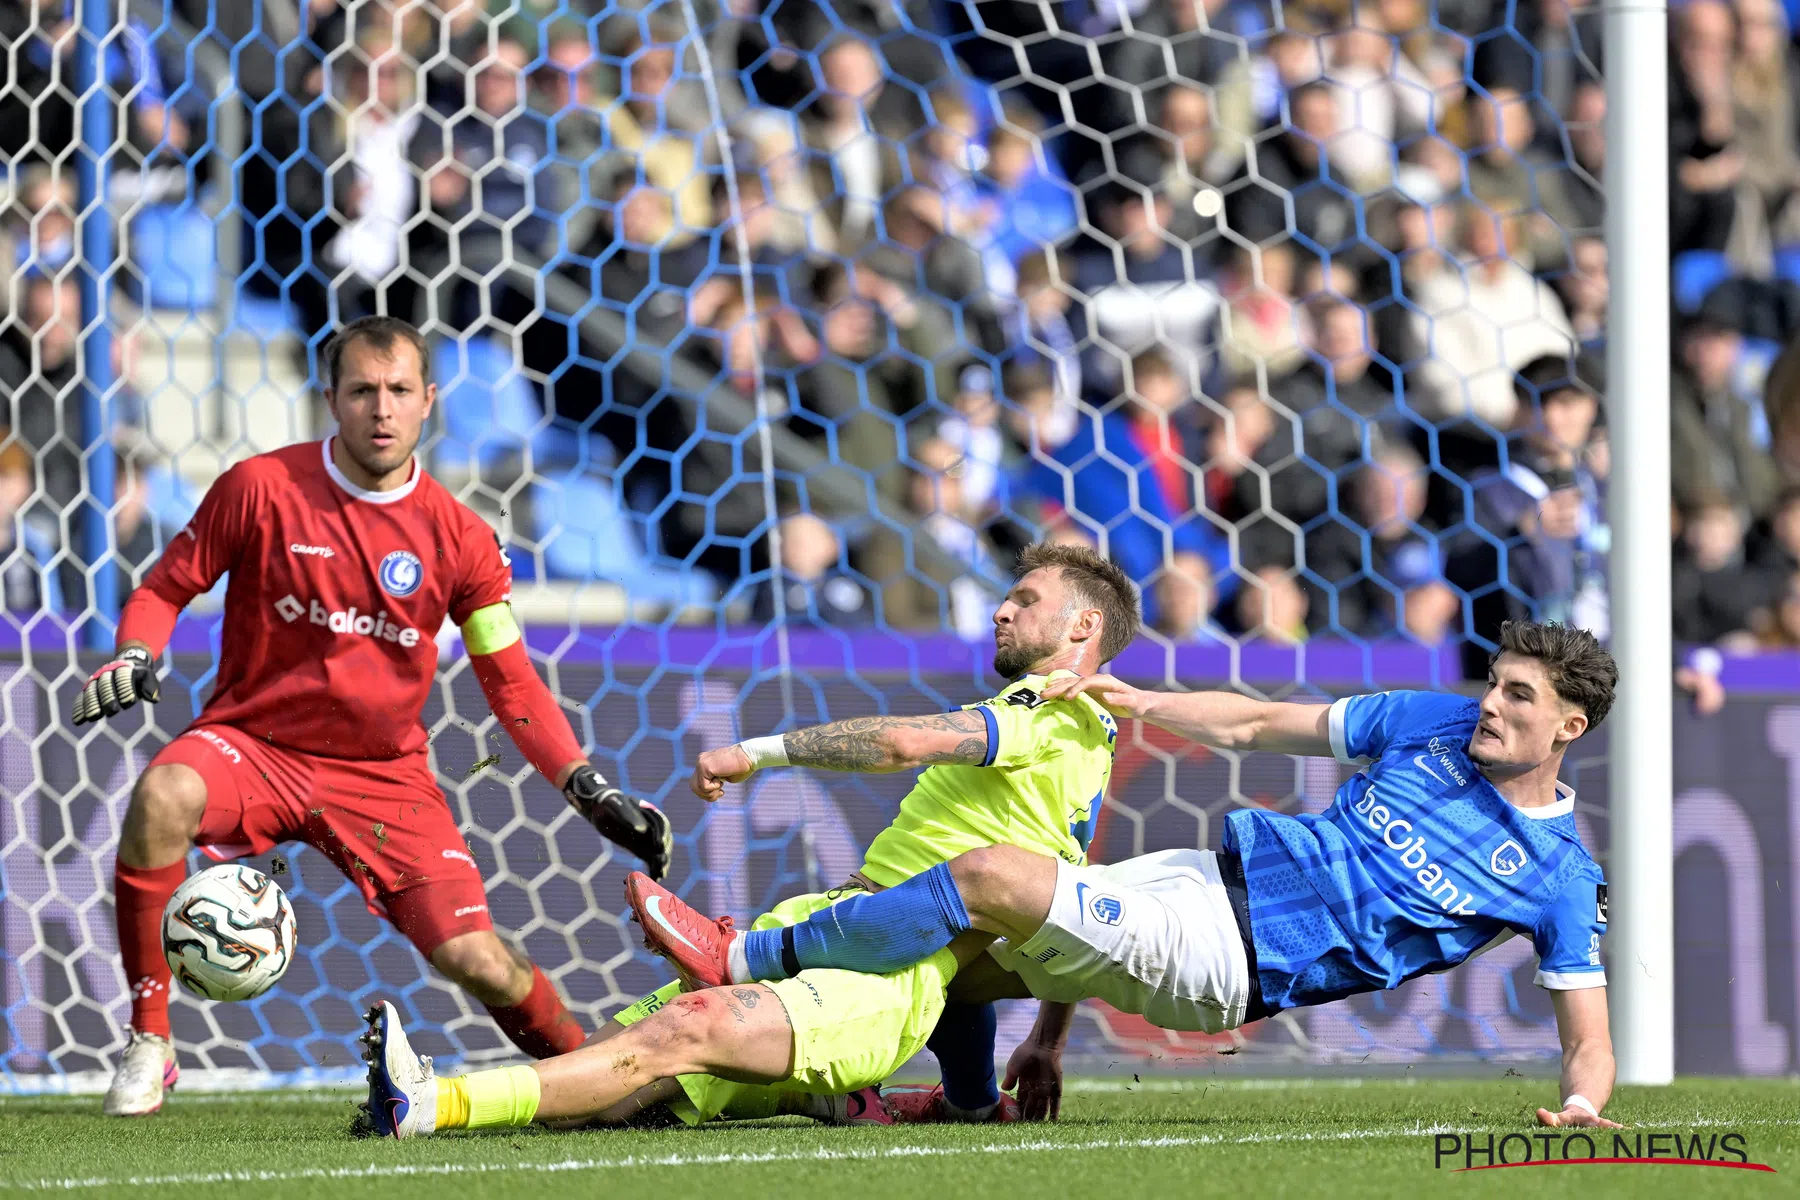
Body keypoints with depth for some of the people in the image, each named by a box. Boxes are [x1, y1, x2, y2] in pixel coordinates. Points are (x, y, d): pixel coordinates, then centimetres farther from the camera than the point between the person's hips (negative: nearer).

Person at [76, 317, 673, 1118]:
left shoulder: (460, 540, -3)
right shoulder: (262, 488, -8)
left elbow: (512, 686, 5)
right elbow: (166, 588, 4)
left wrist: (590, 791, -6)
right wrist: (133, 656, -17)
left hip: (383, 774, 1)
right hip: (253, 744, -1)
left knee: (478, 962, -11)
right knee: (161, 798, -36)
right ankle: (148, 1044, -24)